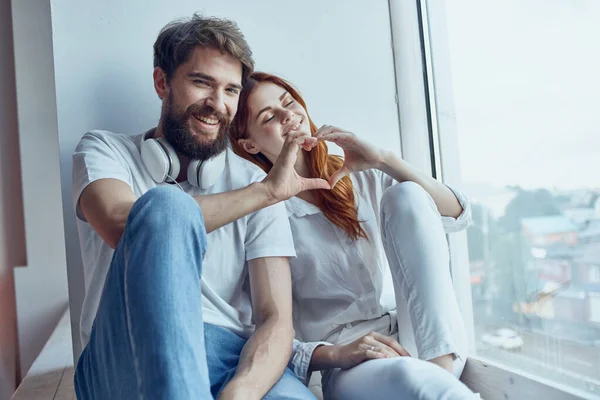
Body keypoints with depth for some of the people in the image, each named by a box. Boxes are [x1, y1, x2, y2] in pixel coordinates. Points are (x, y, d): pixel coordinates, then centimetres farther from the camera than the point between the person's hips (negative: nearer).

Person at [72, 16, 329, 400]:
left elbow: (276, 321, -2)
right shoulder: (104, 150, 8)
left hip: (232, 364, -1)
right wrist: (264, 192, -12)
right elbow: (122, 225, -17)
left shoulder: (255, 181, 7)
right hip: (124, 360, 2)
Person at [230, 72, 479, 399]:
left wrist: (385, 161, -12)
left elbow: (457, 215, 1)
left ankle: (441, 362, -22)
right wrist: (335, 353, -22)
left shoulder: (361, 177, 10)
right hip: (351, 366, -6)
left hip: (434, 342, 7)